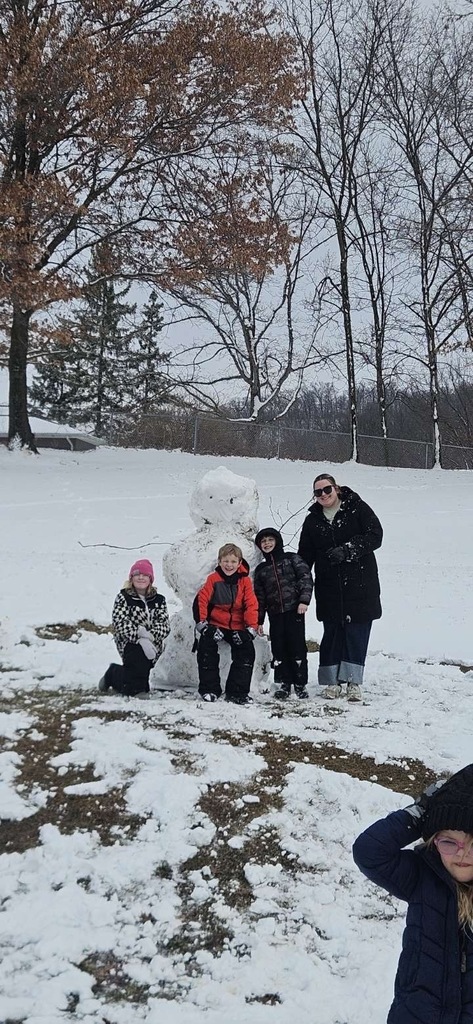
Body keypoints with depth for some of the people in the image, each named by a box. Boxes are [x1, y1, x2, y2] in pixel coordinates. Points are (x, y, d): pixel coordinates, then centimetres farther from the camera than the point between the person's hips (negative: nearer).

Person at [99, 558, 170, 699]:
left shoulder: (158, 600, 8)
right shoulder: (123, 597, -1)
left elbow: (164, 624, -1)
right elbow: (120, 623, -12)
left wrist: (150, 636, -21)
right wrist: (139, 638, -24)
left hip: (152, 644, 4)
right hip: (129, 643, -4)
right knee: (138, 654, -33)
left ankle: (113, 675, 35)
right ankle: (138, 689, -12)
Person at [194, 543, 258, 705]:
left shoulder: (245, 581, -2)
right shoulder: (213, 579, -5)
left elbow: (251, 605, -3)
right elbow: (201, 600, -6)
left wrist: (251, 628, -10)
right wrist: (201, 622, -12)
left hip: (238, 627, 1)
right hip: (215, 624, -1)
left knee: (246, 652, -11)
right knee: (206, 649, -17)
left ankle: (238, 693, -1)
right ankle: (209, 689, -3)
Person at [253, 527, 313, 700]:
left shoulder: (291, 558, 6)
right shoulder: (261, 569, 16)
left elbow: (305, 577, -3)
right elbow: (259, 596, 17)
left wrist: (304, 600, -15)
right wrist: (258, 621, 13)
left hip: (294, 610, -3)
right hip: (275, 614, 4)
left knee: (297, 645, -3)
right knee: (278, 649, 2)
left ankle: (300, 684, 7)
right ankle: (283, 684, 11)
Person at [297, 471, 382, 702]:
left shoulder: (358, 508, -1)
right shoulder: (312, 520, 11)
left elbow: (375, 536, -10)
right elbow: (305, 556, 15)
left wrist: (347, 550, -20)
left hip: (360, 585, -3)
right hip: (329, 590, 3)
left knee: (357, 632, -1)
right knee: (332, 633, 5)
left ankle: (354, 682, 7)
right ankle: (332, 681, 13)